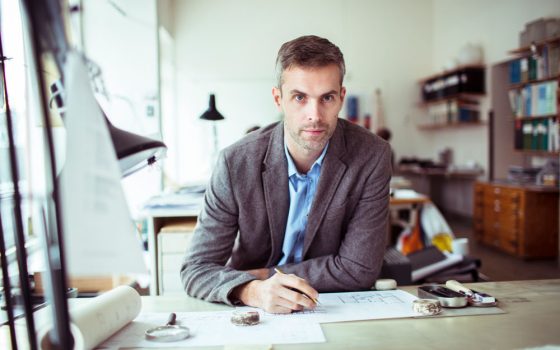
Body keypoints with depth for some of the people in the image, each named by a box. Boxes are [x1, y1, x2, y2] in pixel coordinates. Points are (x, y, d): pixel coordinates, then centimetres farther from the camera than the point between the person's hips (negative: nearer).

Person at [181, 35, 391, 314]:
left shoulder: (372, 157, -13)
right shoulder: (236, 162, -13)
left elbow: (358, 269, -13)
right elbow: (196, 269, -11)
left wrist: (263, 275, -13)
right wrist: (253, 290, -31)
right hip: (252, 313, 1)